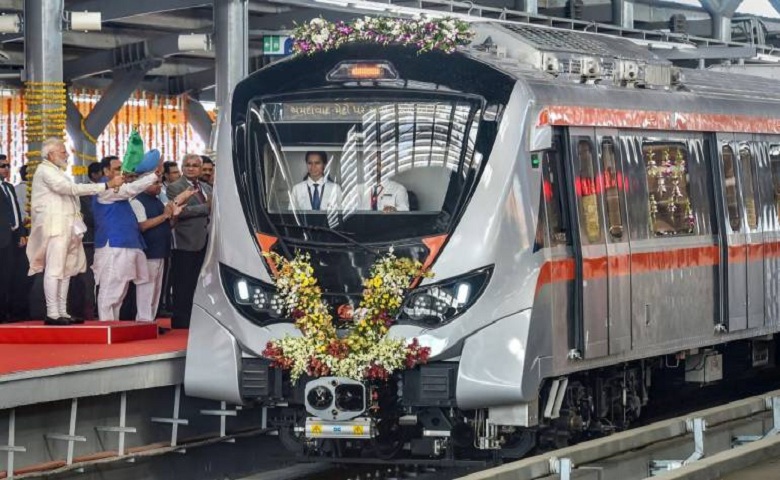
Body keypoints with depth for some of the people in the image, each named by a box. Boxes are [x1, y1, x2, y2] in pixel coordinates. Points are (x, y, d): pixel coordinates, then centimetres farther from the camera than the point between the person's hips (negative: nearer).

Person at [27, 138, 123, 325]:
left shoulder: (55, 171, 21)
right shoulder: (46, 170, -9)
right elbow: (71, 188, -18)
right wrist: (107, 186, -21)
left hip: (66, 227, 10)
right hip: (55, 226, -10)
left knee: (66, 270, 8)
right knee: (54, 270, -12)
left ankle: (62, 312, 10)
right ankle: (52, 313, -15)